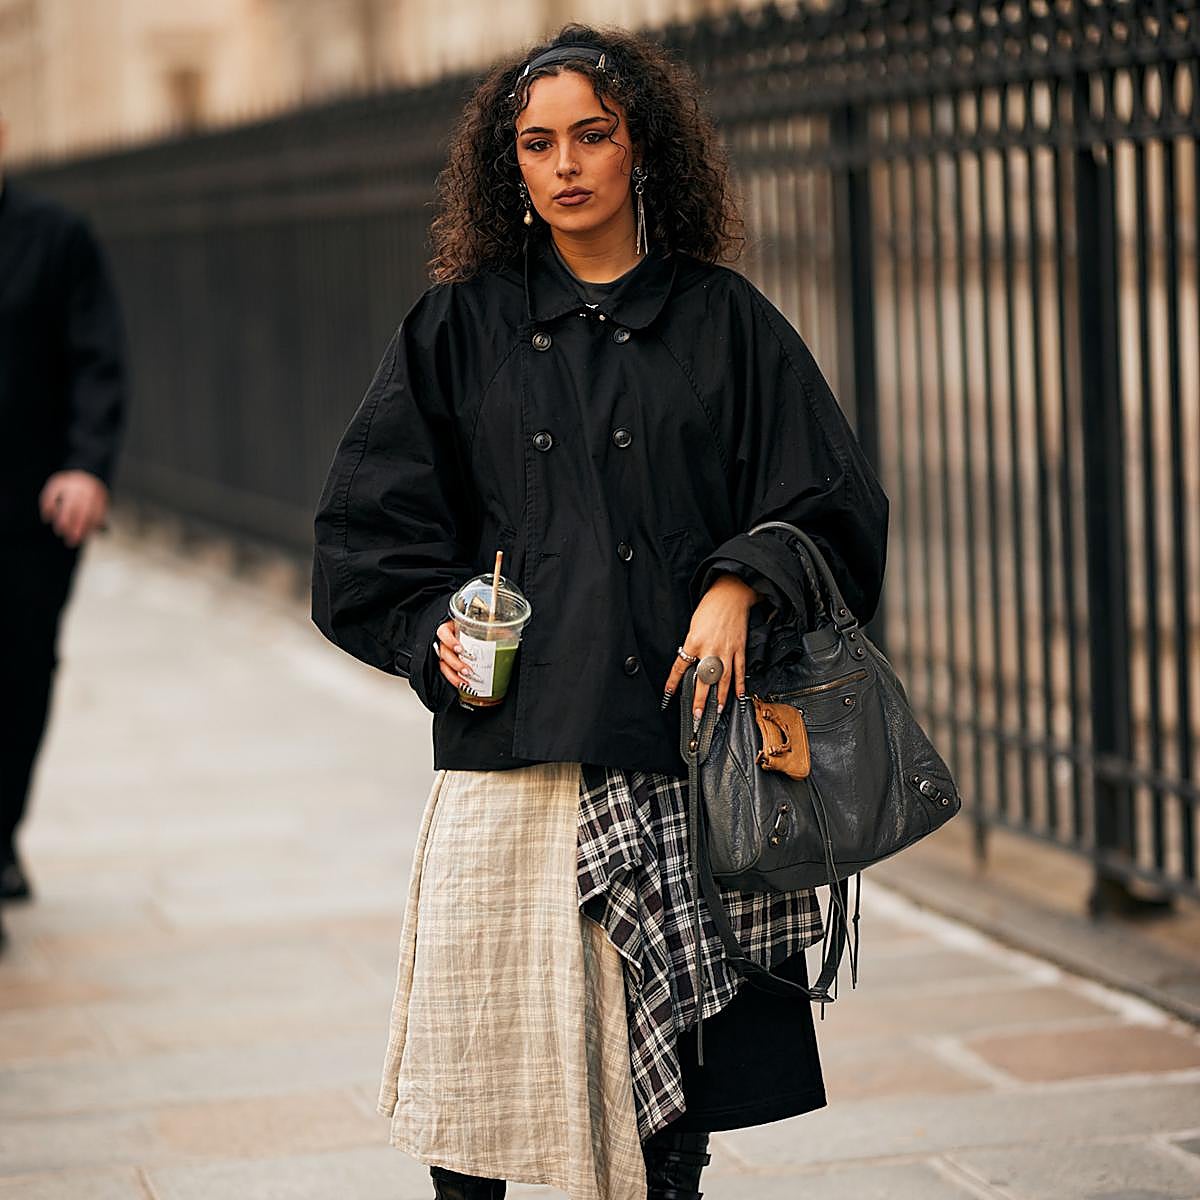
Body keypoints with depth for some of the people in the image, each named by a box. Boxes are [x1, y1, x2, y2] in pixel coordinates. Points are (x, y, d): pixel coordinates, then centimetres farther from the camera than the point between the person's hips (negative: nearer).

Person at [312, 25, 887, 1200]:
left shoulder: (723, 321, 8)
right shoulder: (460, 328, 10)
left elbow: (827, 499, 6)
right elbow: (368, 525, 12)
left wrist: (740, 582, -11)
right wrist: (432, 629, -4)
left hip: (675, 723, 0)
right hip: (513, 733, 1)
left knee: (670, 1054, 0)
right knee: (486, 1033, -3)